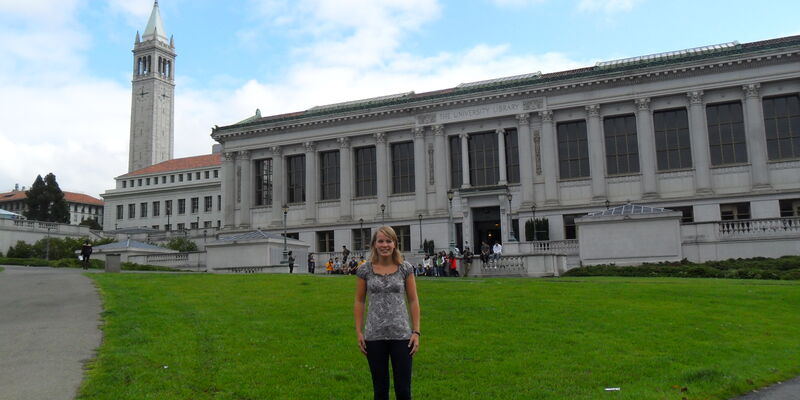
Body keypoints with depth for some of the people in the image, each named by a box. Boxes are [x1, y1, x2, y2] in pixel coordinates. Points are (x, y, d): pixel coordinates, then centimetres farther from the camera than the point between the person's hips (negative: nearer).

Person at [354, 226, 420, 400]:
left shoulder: (405, 268, -1)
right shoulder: (365, 270, 0)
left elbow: (413, 301, 1)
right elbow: (359, 302, 5)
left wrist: (416, 332, -4)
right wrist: (359, 332, 0)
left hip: (401, 335, 0)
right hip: (374, 336, 1)